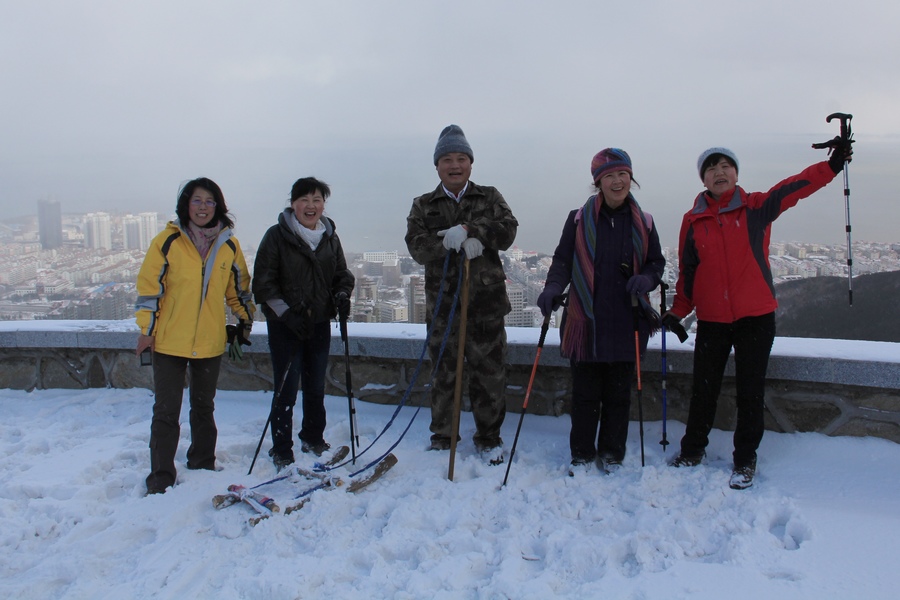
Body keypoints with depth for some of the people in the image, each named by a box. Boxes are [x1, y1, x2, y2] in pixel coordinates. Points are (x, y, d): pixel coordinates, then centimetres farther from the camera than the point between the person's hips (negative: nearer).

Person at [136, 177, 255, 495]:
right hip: (169, 341, -3)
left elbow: (239, 287, 16)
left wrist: (245, 320, 16)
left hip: (210, 342, 3)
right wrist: (146, 329, -7)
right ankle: (161, 478, 11)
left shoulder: (229, 245, 2)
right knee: (166, 412, 0)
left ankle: (203, 466, 33)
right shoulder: (167, 241, -8)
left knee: (204, 407, 18)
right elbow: (148, 287, -5)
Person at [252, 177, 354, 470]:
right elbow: (263, 283, -8)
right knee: (286, 390, -3)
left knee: (316, 388, 14)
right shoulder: (277, 236, -6)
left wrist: (342, 296, -4)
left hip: (319, 324, 5)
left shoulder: (330, 237, 9)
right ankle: (282, 452, 10)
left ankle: (313, 439, 33)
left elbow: (342, 275, 17)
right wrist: (286, 313, -16)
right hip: (285, 326, -4)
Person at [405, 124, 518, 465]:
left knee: (489, 373, 4)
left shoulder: (489, 198, 10)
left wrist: (467, 230, -22)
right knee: (444, 374, 7)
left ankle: (489, 438, 19)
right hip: (442, 302, 0)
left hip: (486, 301, 0)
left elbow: (507, 232, -7)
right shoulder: (423, 206, 10)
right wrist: (457, 246, -23)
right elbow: (417, 245, -7)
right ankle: (442, 438, 21)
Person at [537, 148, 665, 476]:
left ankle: (612, 453, 25)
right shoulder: (579, 219, 1)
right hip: (586, 320, -1)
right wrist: (553, 288, -19)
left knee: (619, 392, 9)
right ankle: (581, 454, 20)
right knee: (585, 391, 5)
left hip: (627, 322, 2)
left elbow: (657, 262, 13)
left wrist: (646, 278, -10)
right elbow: (562, 260, 0)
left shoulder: (643, 222, 7)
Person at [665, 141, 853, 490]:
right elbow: (687, 270, 8)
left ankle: (745, 460, 20)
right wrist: (678, 311, 5)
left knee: (750, 392, 5)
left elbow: (796, 187, -10)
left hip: (755, 316, -1)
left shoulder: (756, 208, 0)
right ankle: (693, 450, 29)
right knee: (704, 389, 11)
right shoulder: (693, 220, 3)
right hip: (711, 319, 1)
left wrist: (832, 165, -23)